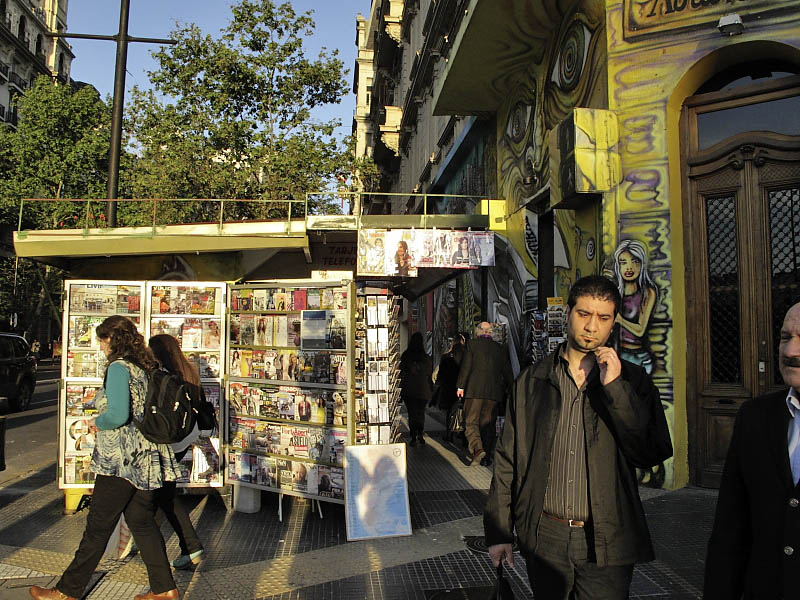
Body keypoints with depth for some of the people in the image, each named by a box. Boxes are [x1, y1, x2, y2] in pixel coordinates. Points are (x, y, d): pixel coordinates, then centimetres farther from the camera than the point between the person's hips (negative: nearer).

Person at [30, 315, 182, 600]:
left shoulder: (118, 368, -14)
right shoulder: (144, 367, 10)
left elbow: (117, 415, -23)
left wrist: (95, 422, -4)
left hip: (121, 459, -8)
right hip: (145, 458, 8)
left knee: (98, 527, 4)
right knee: (142, 523, 13)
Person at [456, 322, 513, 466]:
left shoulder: (472, 344, 1)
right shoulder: (500, 349, 11)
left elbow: (466, 366, -5)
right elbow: (507, 372, 13)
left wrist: (461, 386, -2)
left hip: (474, 389, -4)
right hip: (493, 391, 4)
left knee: (471, 421, -1)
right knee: (488, 424, 11)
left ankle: (477, 449, -21)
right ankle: (486, 456, 11)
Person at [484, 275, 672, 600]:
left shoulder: (632, 380, 1)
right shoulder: (532, 380, 3)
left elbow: (654, 453, -11)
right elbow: (507, 459, 5)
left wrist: (615, 387, -17)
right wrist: (499, 532, 3)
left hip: (606, 544, -1)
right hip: (544, 538, 1)